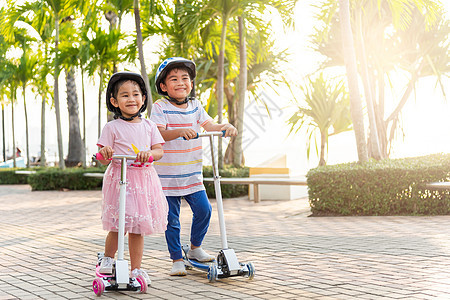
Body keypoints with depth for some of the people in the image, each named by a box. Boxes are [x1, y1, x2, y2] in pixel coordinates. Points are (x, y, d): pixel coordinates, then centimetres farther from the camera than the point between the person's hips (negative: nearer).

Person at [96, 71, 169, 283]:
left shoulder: (149, 126, 10)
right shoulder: (112, 128, 0)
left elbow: (159, 151, 3)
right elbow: (103, 160, -1)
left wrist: (149, 154, -18)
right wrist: (105, 153, -24)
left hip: (144, 181, 3)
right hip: (119, 180, -3)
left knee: (137, 228, 7)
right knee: (117, 226, -4)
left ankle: (136, 269, 17)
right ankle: (107, 258, 23)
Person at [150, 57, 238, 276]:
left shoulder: (195, 106, 10)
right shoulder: (160, 108, -7)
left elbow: (210, 126, 4)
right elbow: (159, 134, -19)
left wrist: (225, 127, -18)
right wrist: (180, 132, -36)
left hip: (191, 174, 4)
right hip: (167, 175, -4)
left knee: (203, 209, -1)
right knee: (172, 219, 2)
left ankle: (195, 248, 23)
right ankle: (177, 260, 15)